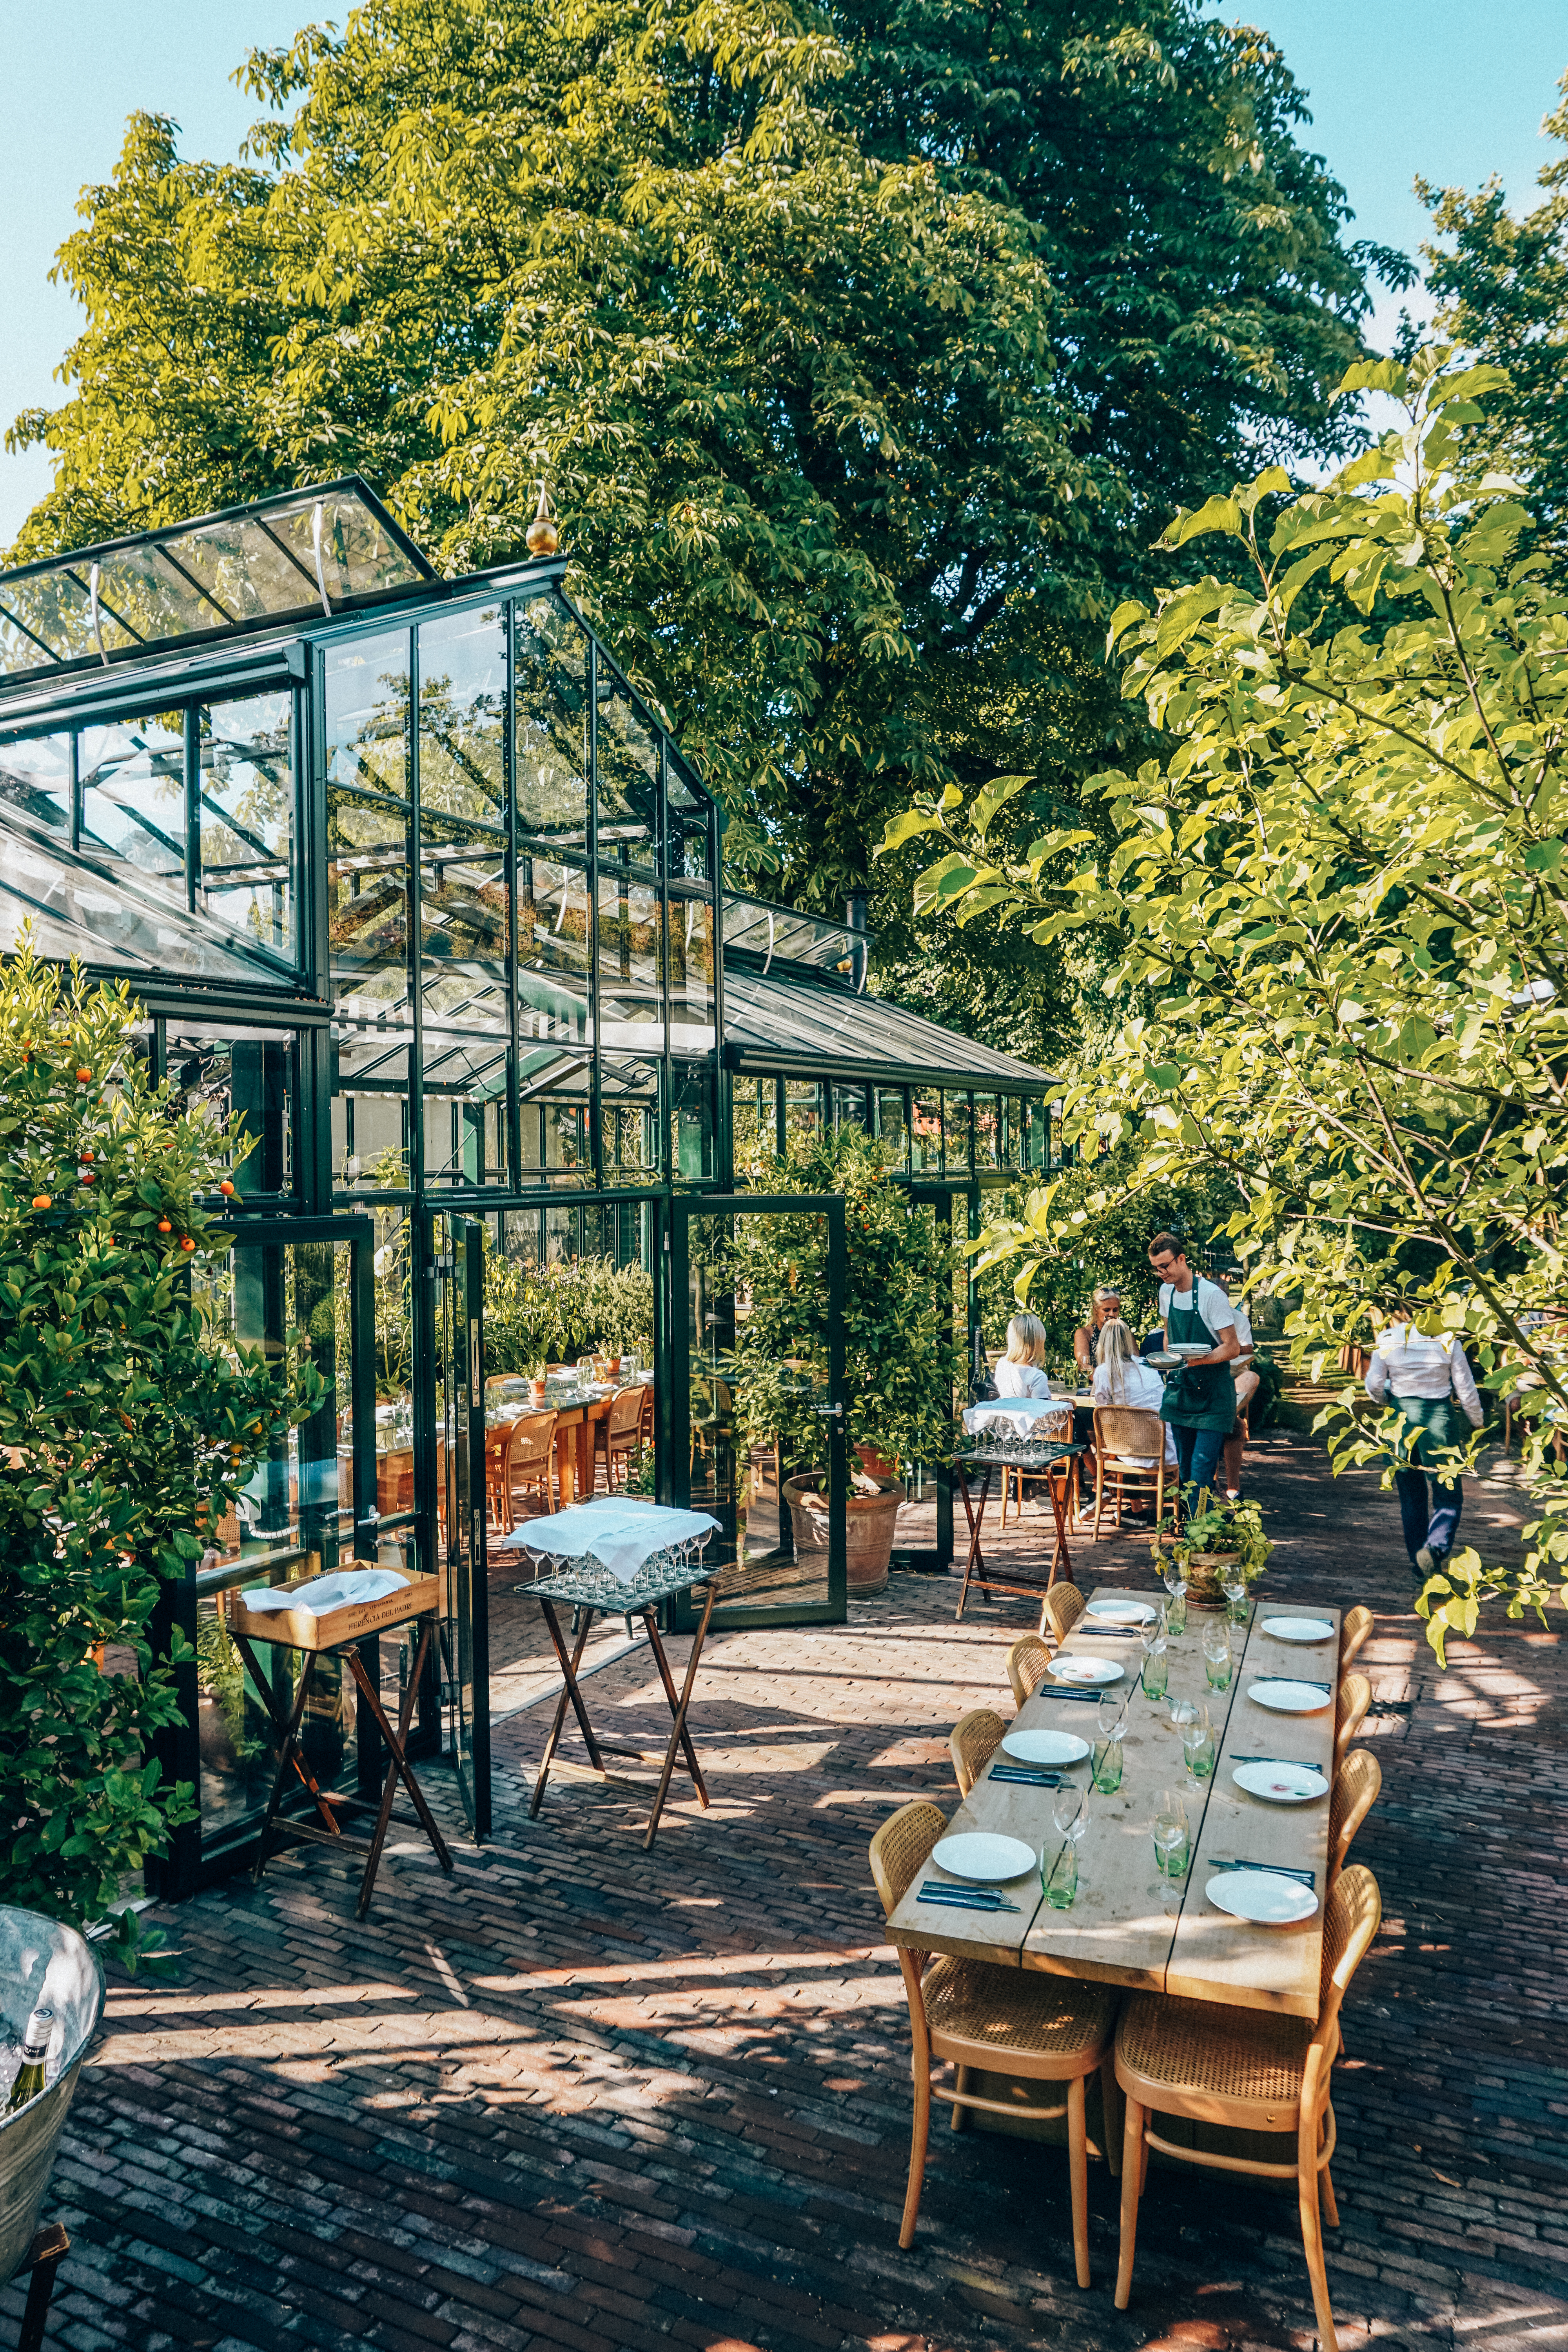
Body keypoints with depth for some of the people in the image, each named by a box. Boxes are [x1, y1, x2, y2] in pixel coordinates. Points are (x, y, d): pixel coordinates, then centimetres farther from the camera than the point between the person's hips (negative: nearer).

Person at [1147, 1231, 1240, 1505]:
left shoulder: (1212, 1295, -16)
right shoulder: (1166, 1292, 7)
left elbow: (1233, 1348, -16)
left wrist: (1196, 1360, -29)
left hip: (1213, 1392, -7)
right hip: (1181, 1387, 7)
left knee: (1202, 1465, -13)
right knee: (1184, 1466, 11)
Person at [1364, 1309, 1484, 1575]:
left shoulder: (1387, 1341, -5)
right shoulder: (1447, 1339, -6)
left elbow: (1374, 1386, -1)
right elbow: (1465, 1388, -1)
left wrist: (1384, 1401, 22)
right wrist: (1477, 1421, 15)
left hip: (1401, 1417, 2)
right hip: (1439, 1418, -2)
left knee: (1411, 1496, 14)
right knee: (1448, 1494, 7)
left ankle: (1419, 1562, 19)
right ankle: (1436, 1547, -18)